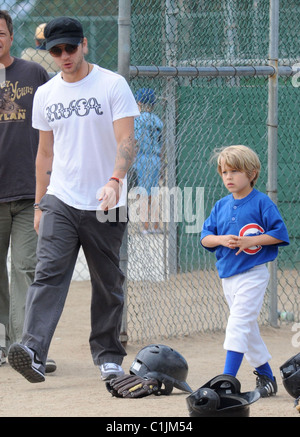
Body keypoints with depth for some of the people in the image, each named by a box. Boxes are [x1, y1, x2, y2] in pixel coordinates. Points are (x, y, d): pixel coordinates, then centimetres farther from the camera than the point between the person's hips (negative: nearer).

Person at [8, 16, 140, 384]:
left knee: (108, 284, 6)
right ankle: (34, 351, -29)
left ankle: (107, 356, 21)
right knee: (49, 272, -15)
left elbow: (126, 140, -11)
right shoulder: (45, 94, 10)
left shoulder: (112, 85, -3)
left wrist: (115, 180, -28)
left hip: (106, 204, -2)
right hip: (60, 201, 2)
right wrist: (40, 204, 16)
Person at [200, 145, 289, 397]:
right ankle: (266, 377, 24)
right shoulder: (221, 206, 9)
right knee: (248, 329, 13)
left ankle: (228, 378, -19)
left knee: (238, 324, -15)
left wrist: (250, 241, -19)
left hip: (252, 274, -7)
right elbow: (205, 237, 7)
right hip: (228, 275, 7)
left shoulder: (262, 202, -7)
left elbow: (279, 233, -10)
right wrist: (222, 240, -13)